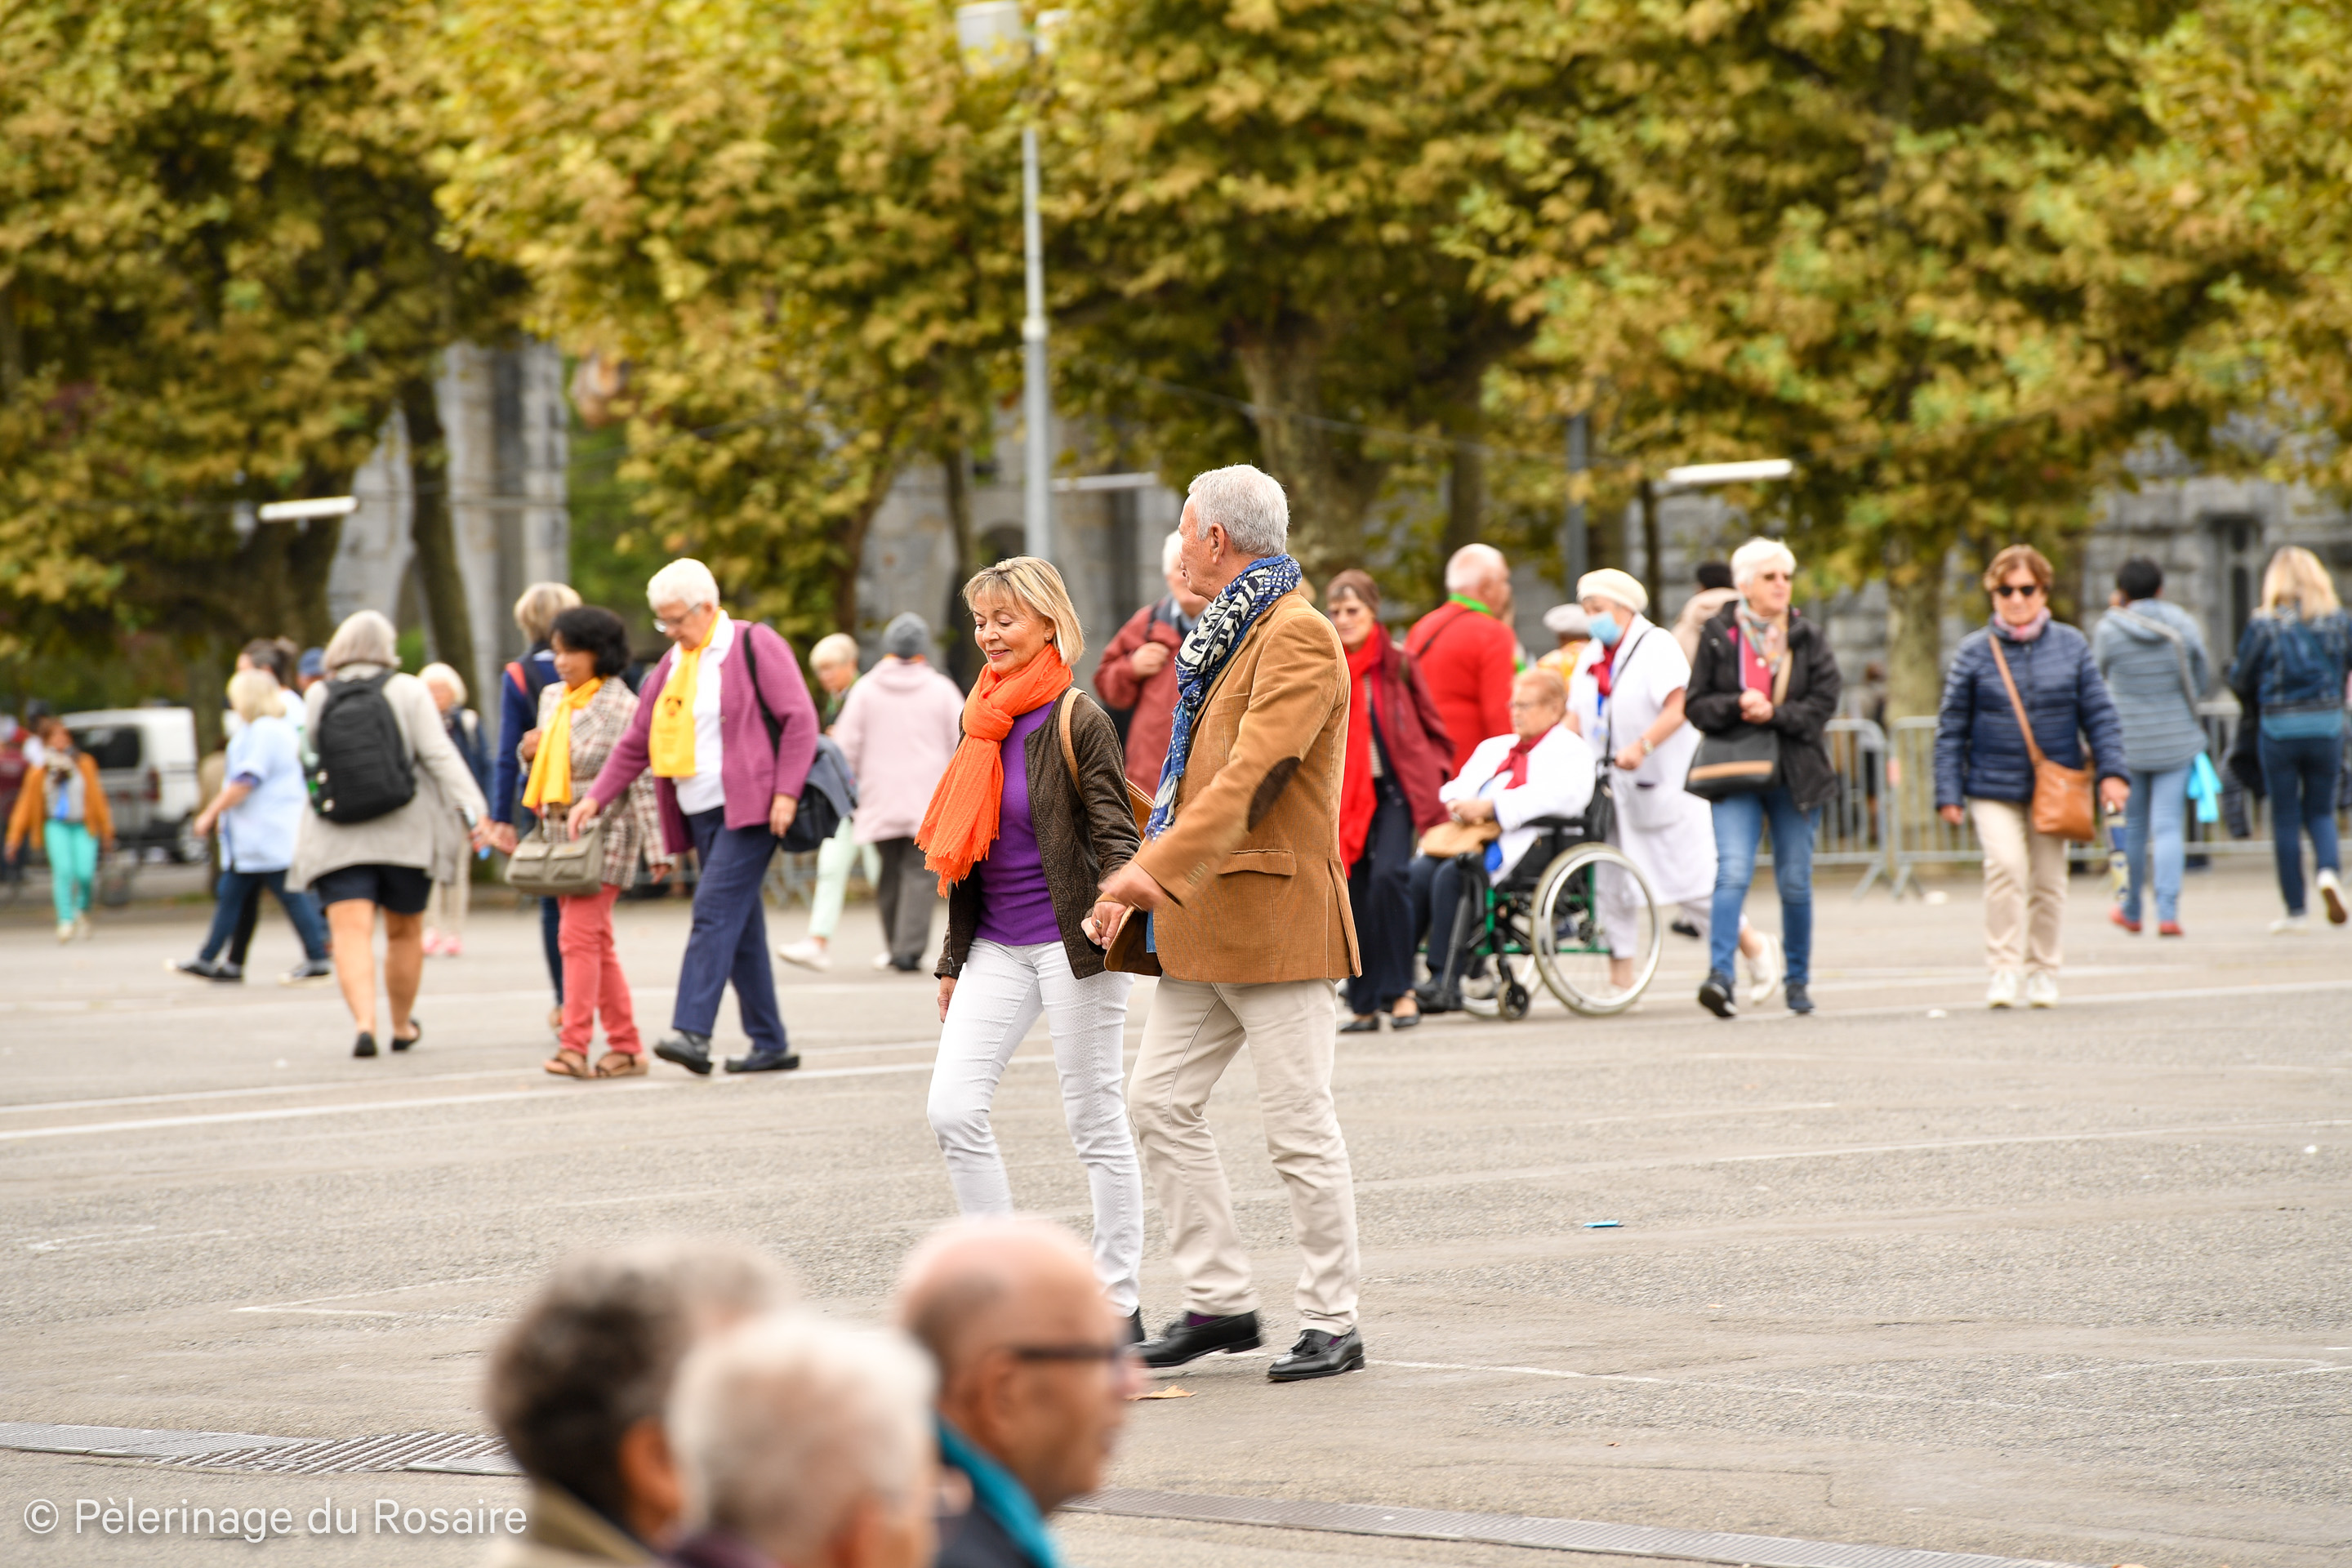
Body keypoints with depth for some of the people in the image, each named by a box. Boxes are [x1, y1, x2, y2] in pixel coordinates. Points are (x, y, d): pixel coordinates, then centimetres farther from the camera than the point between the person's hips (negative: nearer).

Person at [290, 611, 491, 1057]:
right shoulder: (407, 691, -3)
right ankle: (402, 1025, 29)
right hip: (405, 834, 0)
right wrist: (471, 810, -14)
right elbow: (439, 755, -11)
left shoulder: (318, 698, 2)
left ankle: (365, 1021, -29)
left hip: (338, 841, 0)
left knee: (351, 933, -9)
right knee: (405, 932, 17)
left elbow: (315, 757, 13)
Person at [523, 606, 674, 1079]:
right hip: (560, 833, 8)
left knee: (579, 935, -15)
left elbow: (642, 781, -11)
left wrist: (656, 849, -15)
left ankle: (574, 1046, -18)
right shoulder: (552, 698, 12)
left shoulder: (622, 706, -10)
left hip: (605, 832, -8)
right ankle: (627, 1047, 13)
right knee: (596, 944, 9)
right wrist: (531, 752, 1)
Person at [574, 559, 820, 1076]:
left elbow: (800, 720, -9)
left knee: (715, 911, -19)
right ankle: (770, 1044, 12)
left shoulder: (755, 646, -4)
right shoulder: (671, 665, 16)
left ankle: (691, 1032, -27)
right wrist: (596, 797, 8)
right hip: (701, 815, 8)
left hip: (749, 810, -8)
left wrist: (787, 792, -17)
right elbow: (637, 742, 19)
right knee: (740, 926, 8)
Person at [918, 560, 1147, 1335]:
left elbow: (1113, 827, -12)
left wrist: (1116, 892, -35)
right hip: (997, 945, 6)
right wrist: (952, 959, 20)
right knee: (952, 1108, -6)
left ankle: (1119, 1302, 9)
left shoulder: (1079, 721, -8)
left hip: (1069, 939, -6)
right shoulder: (983, 718, 12)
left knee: (1095, 1122, 1)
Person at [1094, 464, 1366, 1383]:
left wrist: (1160, 864, -31)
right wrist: (1160, 872, 18)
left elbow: (1251, 771, -24)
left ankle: (1332, 1323, 3)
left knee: (1299, 1126, -4)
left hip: (1275, 918, -10)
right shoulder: (1227, 634, 19)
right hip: (1203, 925, 10)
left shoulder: (1299, 637, -13)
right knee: (1161, 1102, 6)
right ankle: (1219, 1301, 12)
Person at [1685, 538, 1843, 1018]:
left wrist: (1775, 713, -17)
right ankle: (1720, 975, -26)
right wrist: (1737, 706, -18)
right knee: (1733, 872, -18)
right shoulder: (1717, 635, 2)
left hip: (1795, 775, 2)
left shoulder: (1809, 639, 5)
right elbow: (1695, 705, 0)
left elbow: (1824, 704, -2)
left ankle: (1797, 977, 24)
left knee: (1795, 881, 8)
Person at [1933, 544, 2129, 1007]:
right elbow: (1951, 728, 4)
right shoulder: (1974, 652, 1)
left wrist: (2112, 771, -2)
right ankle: (2003, 969, -11)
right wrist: (1948, 793, -1)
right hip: (1994, 786, -2)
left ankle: (2044, 971, 20)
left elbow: (2099, 714, 8)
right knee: (2006, 865, -20)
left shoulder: (2071, 647, 5)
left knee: (2049, 878, 5)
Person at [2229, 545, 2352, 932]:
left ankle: (2296, 911, 8)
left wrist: (2257, 703, 20)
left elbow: (2240, 681, -2)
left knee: (2285, 818, 7)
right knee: (2320, 811, 16)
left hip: (2278, 729, -2)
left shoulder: (2264, 626, -8)